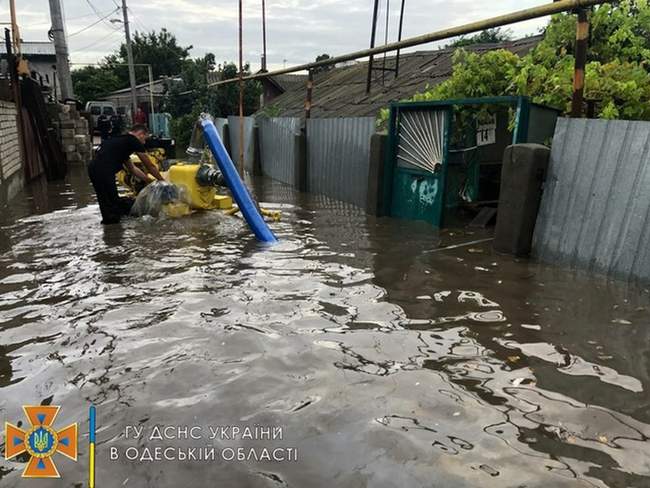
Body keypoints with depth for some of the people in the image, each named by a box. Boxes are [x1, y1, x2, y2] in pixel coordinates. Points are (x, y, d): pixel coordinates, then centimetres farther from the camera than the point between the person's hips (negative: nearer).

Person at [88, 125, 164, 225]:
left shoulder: (121, 140, 28)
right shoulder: (134, 141, 3)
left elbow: (132, 169, 33)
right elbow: (150, 166, 9)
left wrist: (150, 181, 35)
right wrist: (162, 181, 22)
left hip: (93, 168, 9)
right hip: (104, 171, -9)